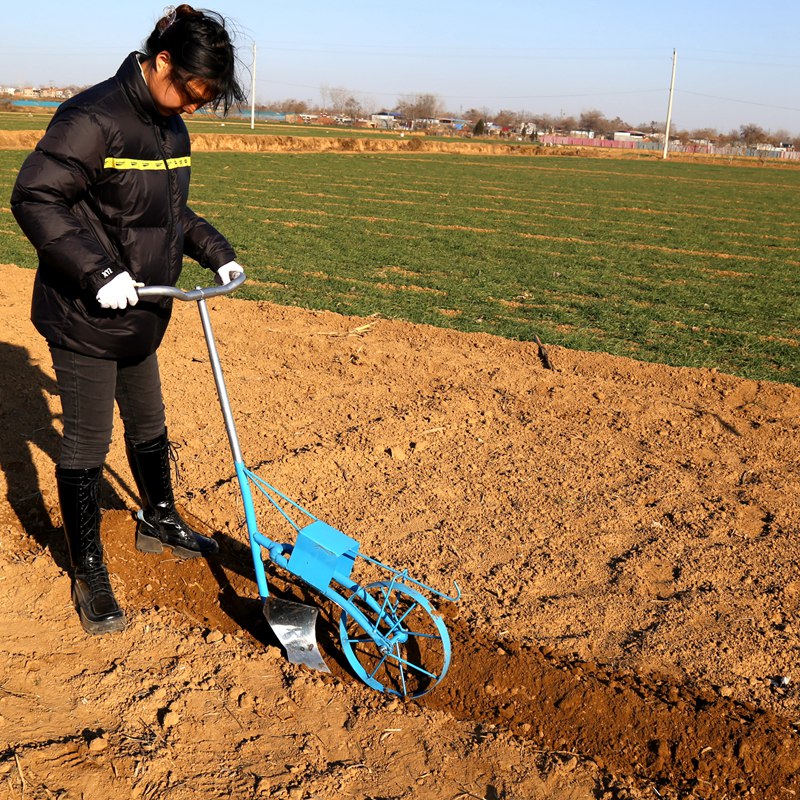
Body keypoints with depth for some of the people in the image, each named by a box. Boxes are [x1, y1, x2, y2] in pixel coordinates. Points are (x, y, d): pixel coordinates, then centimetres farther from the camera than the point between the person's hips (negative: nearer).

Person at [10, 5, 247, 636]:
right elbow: (34, 199, -23)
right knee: (86, 446, 3)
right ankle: (89, 575, 18)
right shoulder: (93, 120, -20)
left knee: (149, 427, 23)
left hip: (140, 317, 8)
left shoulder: (171, 127, 7)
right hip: (83, 321, -8)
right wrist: (97, 273, -29)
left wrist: (216, 251, 6)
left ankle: (160, 522, 45)